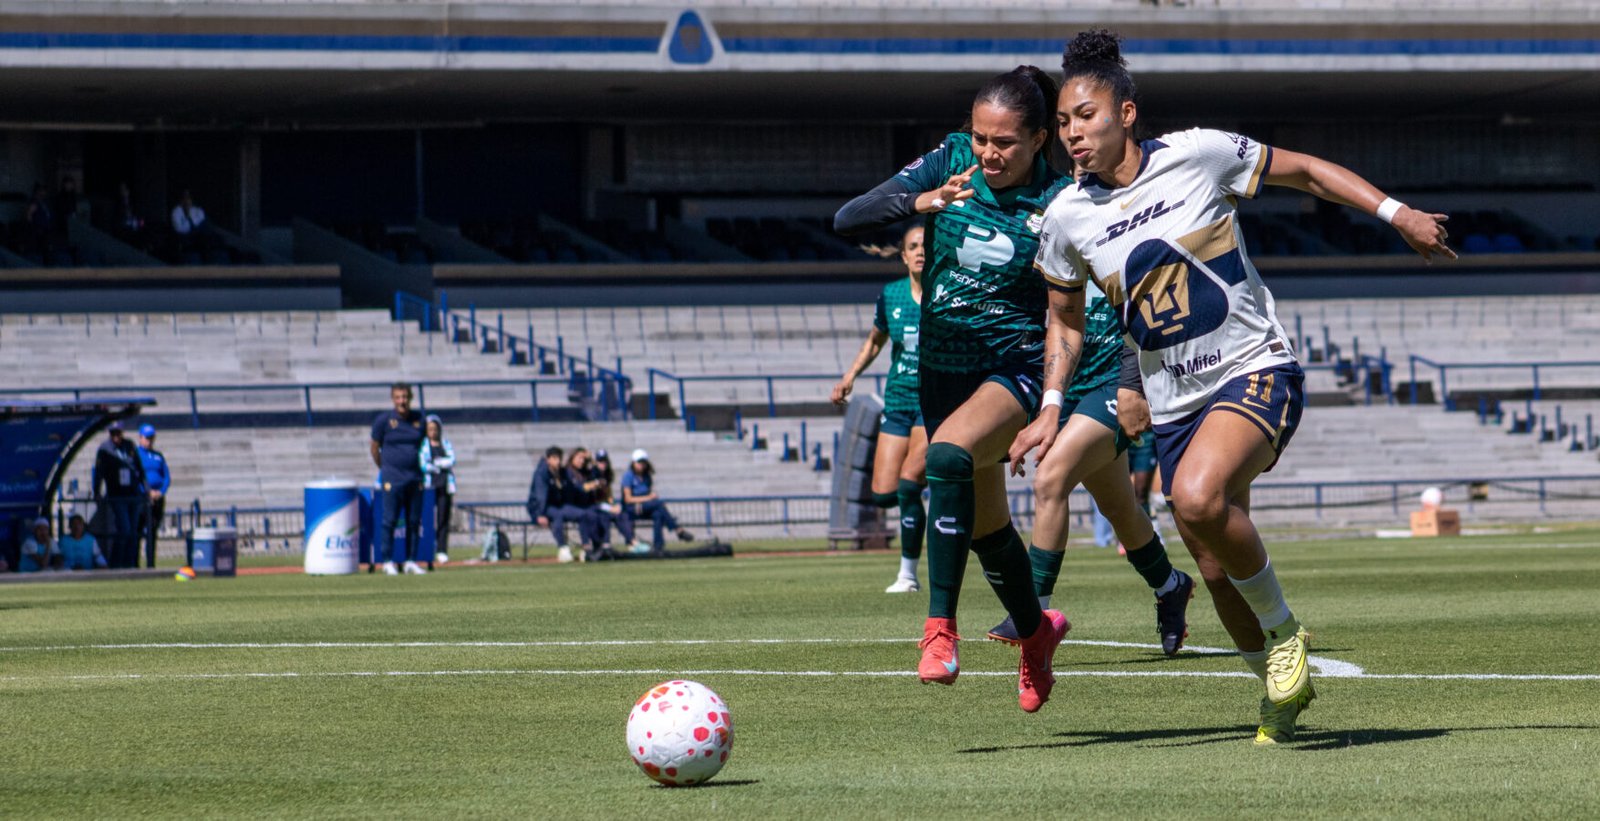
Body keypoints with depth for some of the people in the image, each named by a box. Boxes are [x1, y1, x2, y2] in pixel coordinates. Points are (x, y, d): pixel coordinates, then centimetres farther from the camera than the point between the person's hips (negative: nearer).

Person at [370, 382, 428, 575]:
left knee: (414, 521, 6)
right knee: (390, 520, -4)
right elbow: (374, 447, 4)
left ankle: (411, 561, 13)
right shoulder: (384, 419, -5)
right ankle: (387, 562, 2)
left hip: (415, 477, 4)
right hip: (392, 479, -4)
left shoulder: (418, 419, 6)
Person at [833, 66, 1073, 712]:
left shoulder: (1057, 203, -14)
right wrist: (918, 202, -34)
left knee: (949, 454, -34)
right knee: (983, 520, 17)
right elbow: (847, 219, -16)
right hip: (943, 364, 5)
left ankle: (939, 627, -32)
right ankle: (1035, 630, 44)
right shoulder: (948, 164, -8)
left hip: (1017, 366, -5)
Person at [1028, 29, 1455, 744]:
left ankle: (1284, 633, -10)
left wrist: (1398, 214, -3)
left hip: (1256, 371, -5)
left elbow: (1304, 171, 2)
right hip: (1173, 405, 5)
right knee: (1217, 570, 5)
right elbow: (1064, 316, 17)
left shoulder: (1197, 155, -10)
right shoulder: (1067, 218, 0)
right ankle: (1282, 689, 31)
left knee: (1198, 497, -32)